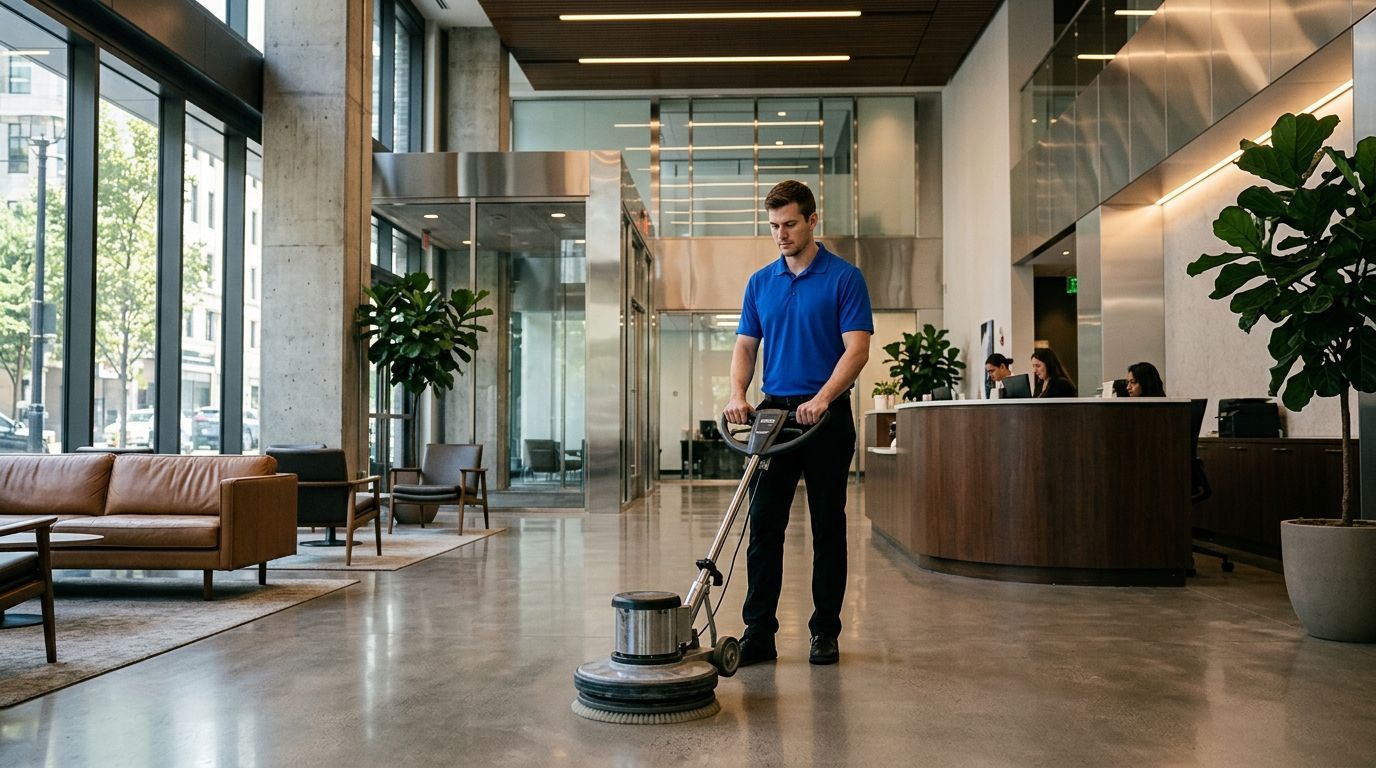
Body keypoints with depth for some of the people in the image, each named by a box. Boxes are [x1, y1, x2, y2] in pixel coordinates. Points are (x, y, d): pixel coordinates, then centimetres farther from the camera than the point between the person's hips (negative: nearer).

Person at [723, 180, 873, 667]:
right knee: (763, 526, 0)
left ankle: (825, 631, 14)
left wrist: (822, 398, -25)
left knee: (828, 528, 4)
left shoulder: (845, 278, -4)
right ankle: (759, 633, 4)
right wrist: (737, 394, -9)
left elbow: (857, 349, -12)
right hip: (774, 412, 4)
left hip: (826, 416, -4)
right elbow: (746, 346, 9)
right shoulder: (760, 283, 11)